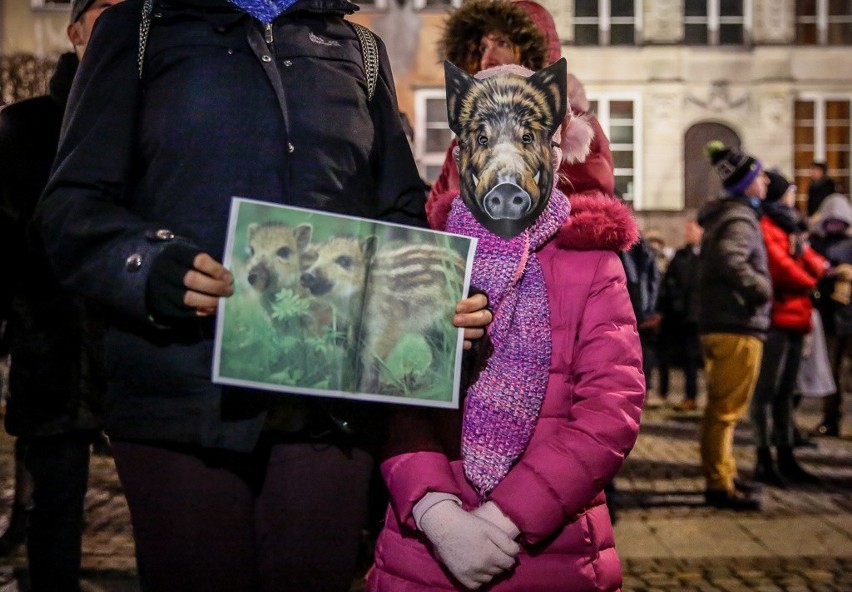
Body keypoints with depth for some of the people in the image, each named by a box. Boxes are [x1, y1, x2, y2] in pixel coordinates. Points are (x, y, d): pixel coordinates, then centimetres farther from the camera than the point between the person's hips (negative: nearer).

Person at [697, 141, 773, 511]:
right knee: (726, 410, -6)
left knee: (719, 407, 17)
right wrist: (762, 288, -20)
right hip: (737, 327, -10)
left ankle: (722, 474, 28)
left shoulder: (722, 217, 17)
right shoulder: (739, 221, -14)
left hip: (716, 324, 10)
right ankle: (719, 485, -3)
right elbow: (730, 259, -32)